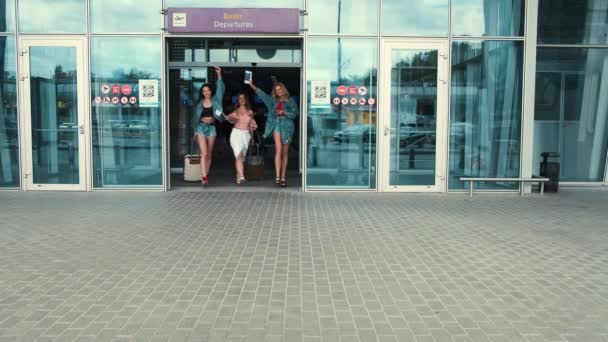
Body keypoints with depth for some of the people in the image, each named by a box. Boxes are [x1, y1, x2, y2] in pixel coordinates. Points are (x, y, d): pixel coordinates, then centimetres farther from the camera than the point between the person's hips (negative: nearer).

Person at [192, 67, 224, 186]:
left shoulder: (215, 101, 3)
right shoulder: (200, 104, 5)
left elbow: (220, 89, -8)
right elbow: (196, 117, 12)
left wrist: (219, 75, -16)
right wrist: (195, 131, 14)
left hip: (212, 128, 1)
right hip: (201, 127, -1)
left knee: (209, 154, 6)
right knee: (204, 153, -13)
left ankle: (206, 175, 14)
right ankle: (204, 176, -18)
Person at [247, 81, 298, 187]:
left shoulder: (290, 101, 7)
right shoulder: (273, 100, 16)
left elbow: (294, 114, 1)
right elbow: (262, 94, 15)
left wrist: (284, 112, -13)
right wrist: (252, 85, 8)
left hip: (286, 126, -1)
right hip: (276, 125, 1)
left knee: (285, 153, 4)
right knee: (278, 150, -13)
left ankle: (283, 177, 9)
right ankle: (277, 176, -19)